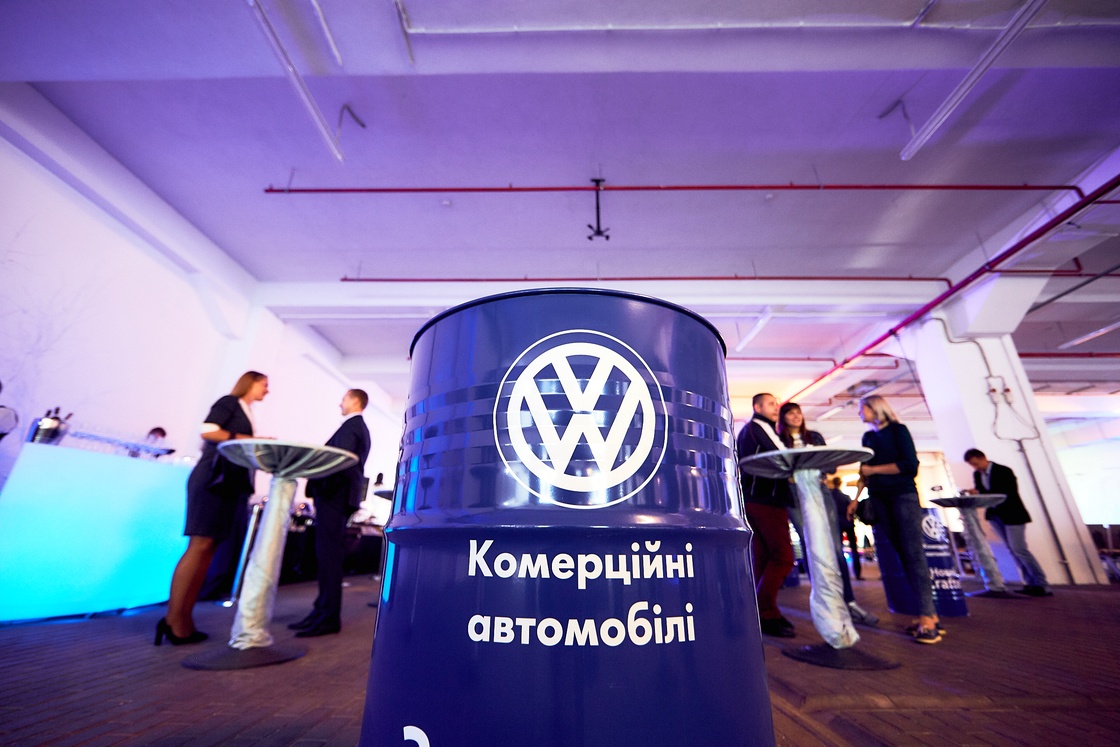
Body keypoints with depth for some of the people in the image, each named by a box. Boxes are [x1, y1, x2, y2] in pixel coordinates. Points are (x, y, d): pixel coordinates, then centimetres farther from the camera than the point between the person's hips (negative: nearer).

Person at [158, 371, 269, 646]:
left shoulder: (246, 415, 23)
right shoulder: (229, 402, 0)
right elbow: (207, 431, -13)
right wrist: (249, 440, -16)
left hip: (229, 483, 9)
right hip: (212, 479, -9)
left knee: (208, 548, 6)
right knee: (200, 546, -10)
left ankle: (182, 619, 9)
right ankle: (174, 620, -6)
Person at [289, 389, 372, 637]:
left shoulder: (352, 425, -9)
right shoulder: (358, 427, 23)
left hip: (334, 494, -11)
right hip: (335, 495, 11)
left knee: (329, 554, -8)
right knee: (327, 553, 13)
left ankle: (329, 618, -3)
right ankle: (323, 611, 19)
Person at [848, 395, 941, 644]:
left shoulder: (898, 430, -2)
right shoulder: (868, 437, 14)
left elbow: (910, 465, -10)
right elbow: (865, 472, 14)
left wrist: (873, 469, -8)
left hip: (903, 495, -5)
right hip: (879, 500, 5)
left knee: (913, 553, -11)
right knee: (903, 555, 3)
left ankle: (926, 618, -11)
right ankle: (929, 615, 7)